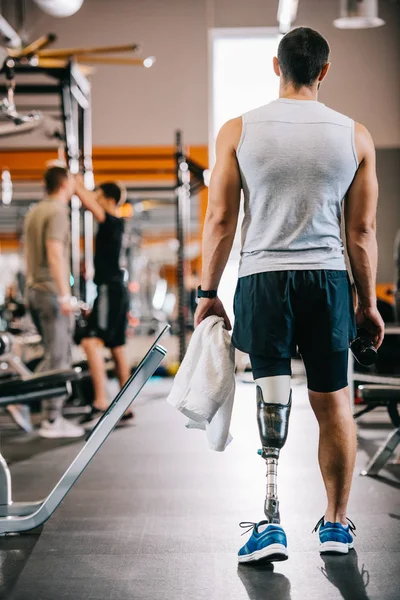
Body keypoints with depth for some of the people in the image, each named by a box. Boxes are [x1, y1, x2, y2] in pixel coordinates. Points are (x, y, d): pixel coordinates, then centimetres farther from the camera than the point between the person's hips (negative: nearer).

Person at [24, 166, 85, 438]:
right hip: (52, 292, -9)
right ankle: (52, 421, -2)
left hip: (35, 290, 9)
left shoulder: (34, 212, 17)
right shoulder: (57, 212, -12)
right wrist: (65, 295, -23)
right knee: (58, 357, -5)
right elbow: (55, 253, -21)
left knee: (55, 355, 18)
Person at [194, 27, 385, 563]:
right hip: (328, 278, 1)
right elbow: (363, 231, 4)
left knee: (271, 402, 2)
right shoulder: (355, 136, 3)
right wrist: (368, 302, 13)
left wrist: (208, 291, 7)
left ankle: (272, 522, -4)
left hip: (262, 277, -1)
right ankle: (336, 524, 22)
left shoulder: (238, 131, 1)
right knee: (333, 403, 11)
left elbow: (220, 220, -1)